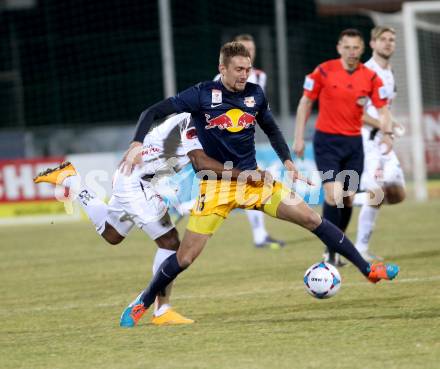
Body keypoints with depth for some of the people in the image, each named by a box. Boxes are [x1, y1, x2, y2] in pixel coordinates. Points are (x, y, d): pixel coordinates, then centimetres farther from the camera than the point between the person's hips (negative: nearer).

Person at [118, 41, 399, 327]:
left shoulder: (255, 94, 1)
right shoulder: (202, 95, -12)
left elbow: (271, 129, 19)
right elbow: (152, 113, -11)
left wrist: (287, 162, 8)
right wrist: (137, 145, -26)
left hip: (253, 178, 4)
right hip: (216, 185, -4)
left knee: (311, 219, -4)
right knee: (185, 258, -9)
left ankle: (367, 269, 6)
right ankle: (141, 304, 12)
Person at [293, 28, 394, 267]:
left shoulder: (370, 77, -1)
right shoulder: (324, 71, -7)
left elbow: (382, 110, 3)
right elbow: (305, 103, 2)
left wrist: (386, 133, -17)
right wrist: (299, 138, -1)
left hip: (353, 142, 3)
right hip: (326, 141, -3)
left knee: (349, 198, 4)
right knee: (333, 195, -16)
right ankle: (331, 252, -7)